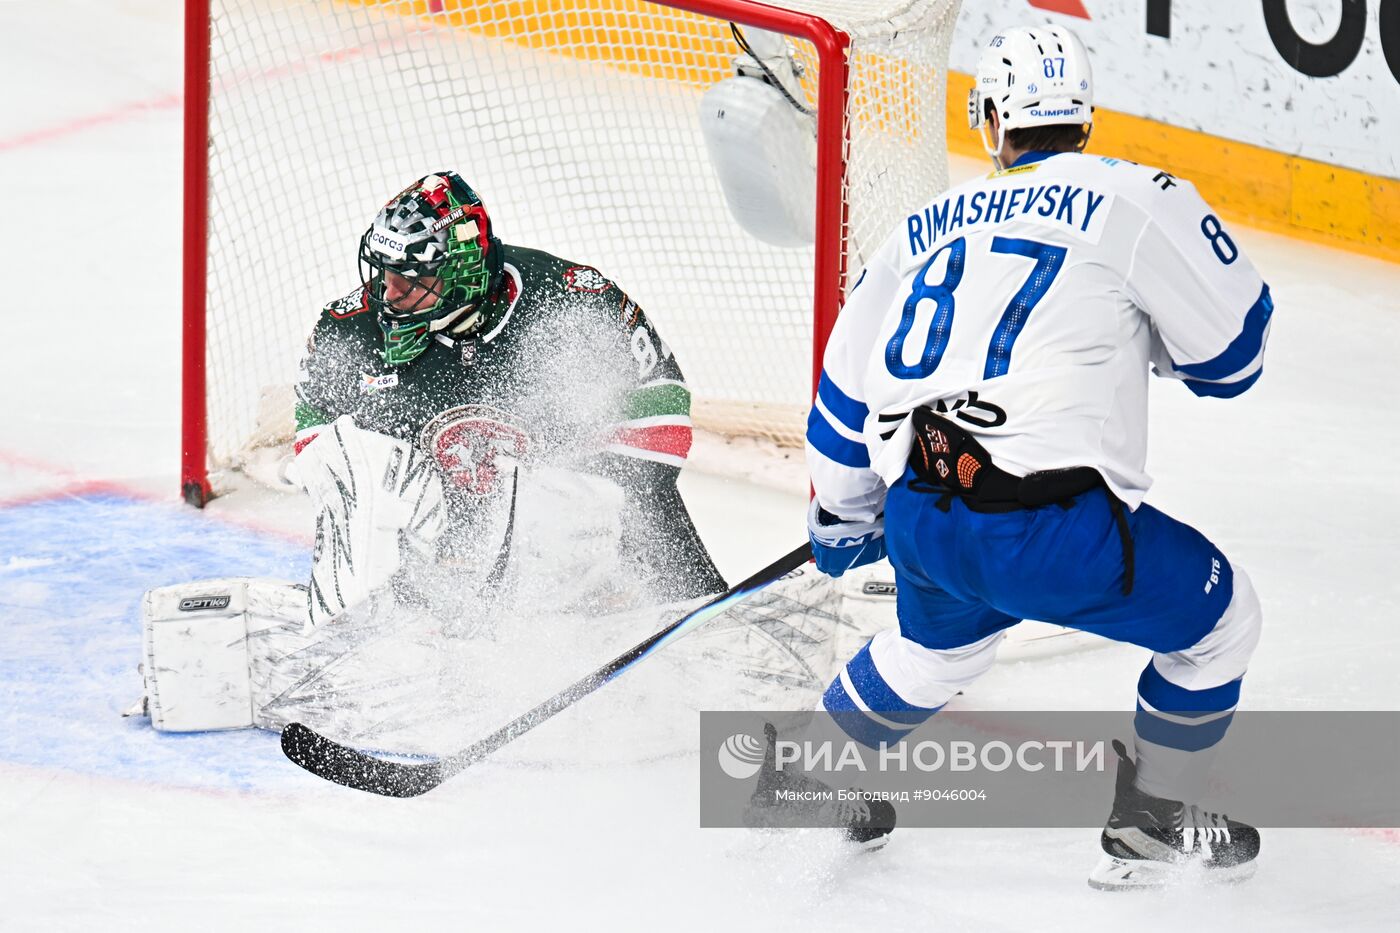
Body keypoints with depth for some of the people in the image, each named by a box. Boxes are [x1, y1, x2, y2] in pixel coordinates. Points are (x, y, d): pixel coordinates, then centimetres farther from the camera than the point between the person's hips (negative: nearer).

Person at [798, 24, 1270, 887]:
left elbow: (849, 388, 28)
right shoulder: (1134, 198, 3)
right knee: (1220, 618, 18)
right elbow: (1233, 352, 8)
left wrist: (843, 522, 44)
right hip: (1050, 524, -6)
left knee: (941, 641, 38)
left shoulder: (934, 225, 21)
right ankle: (1150, 826, 22)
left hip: (920, 520, 6)